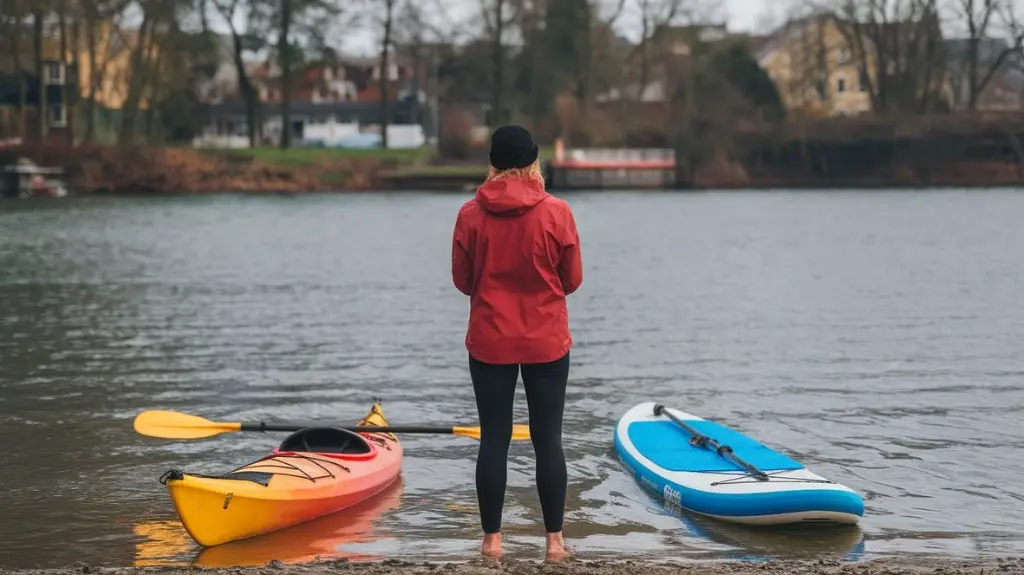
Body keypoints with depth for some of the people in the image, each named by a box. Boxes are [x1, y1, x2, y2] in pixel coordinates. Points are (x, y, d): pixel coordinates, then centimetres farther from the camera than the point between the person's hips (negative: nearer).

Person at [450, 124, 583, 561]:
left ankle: (492, 538, 11)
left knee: (494, 438, 8)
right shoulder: (556, 213, -9)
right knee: (548, 439, 7)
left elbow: (462, 280, 2)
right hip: (547, 342, 0)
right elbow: (572, 280, 0)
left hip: (489, 342, 1)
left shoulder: (471, 214, -7)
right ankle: (554, 539, 10)